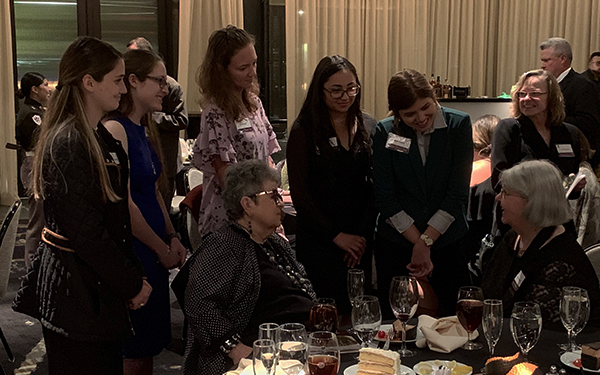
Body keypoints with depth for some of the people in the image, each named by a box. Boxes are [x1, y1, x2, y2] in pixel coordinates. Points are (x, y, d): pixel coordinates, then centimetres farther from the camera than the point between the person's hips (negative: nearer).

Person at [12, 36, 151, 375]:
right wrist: (132, 284, -12)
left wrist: (134, 273, 7)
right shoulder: (66, 144, -19)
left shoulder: (102, 138, 10)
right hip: (75, 292, -9)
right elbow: (85, 231, -21)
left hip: (102, 288, 9)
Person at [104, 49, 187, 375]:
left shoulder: (143, 130, 12)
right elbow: (124, 204, -21)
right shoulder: (114, 129, -18)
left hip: (155, 251, 9)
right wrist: (162, 248, -11)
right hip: (132, 252, -9)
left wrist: (172, 237, 7)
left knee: (150, 344, 17)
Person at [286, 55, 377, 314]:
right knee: (333, 312, -4)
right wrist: (336, 235, -9)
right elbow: (299, 193, -6)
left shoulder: (368, 126, 7)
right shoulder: (304, 130, -4)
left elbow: (375, 186, 7)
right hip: (319, 241, -3)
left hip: (362, 241, 4)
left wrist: (363, 234, -4)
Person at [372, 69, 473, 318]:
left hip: (448, 241, 0)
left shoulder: (458, 125, -4)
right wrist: (418, 244, -10)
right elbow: (385, 198, -4)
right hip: (396, 245, 0)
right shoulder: (385, 132, -2)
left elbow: (458, 193, -6)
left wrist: (426, 242, -11)